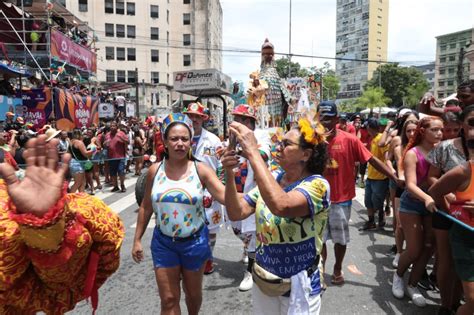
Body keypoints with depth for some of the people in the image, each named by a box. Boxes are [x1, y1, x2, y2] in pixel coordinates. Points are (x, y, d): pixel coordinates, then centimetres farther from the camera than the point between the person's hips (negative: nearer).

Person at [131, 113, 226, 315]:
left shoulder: (200, 170, -13)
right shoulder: (155, 170, -6)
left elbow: (226, 198, -24)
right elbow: (146, 207, 4)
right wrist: (137, 239, 5)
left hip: (194, 241, -1)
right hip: (163, 242, 1)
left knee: (193, 293, 21)